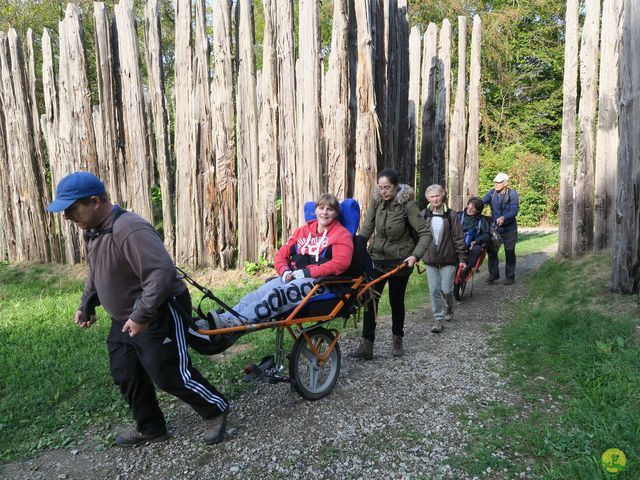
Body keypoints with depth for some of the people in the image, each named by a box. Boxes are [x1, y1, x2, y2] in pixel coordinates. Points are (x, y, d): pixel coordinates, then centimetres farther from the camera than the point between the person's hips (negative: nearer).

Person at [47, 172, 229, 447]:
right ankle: (150, 429, 34)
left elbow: (162, 272, -36)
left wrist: (141, 316, -33)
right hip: (125, 320, 10)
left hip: (159, 316, -10)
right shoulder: (93, 231, 6)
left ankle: (216, 411, 20)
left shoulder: (129, 230, -28)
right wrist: (86, 304, 15)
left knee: (169, 375, -3)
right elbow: (96, 272, 23)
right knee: (125, 376, 15)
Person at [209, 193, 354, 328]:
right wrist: (285, 272, -4)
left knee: (278, 294, -33)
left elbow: (341, 262, -13)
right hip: (292, 278, 6)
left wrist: (307, 272, -16)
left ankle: (238, 322, -46)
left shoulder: (341, 234, 4)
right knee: (255, 296, -19)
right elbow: (282, 255, 20)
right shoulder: (303, 230, 21)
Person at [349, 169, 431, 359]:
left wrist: (415, 255, -29)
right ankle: (366, 345, 3)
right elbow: (366, 228, -6)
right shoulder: (377, 201, -4)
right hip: (377, 258, 3)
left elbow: (425, 233, -16)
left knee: (396, 301, 9)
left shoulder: (407, 205, -15)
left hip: (399, 261, -3)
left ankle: (397, 340, 31)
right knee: (370, 299, -3)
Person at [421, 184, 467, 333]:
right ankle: (438, 319, 14)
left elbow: (459, 238, -4)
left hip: (448, 259, -2)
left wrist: (462, 258, -5)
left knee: (446, 289, 0)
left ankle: (449, 307, 33)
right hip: (430, 259, 2)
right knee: (434, 290, 3)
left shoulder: (451, 215, -6)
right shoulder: (423, 215, -1)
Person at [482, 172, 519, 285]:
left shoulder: (513, 194, -10)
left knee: (509, 252, 7)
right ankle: (493, 274, 16)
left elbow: (514, 211, -19)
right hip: (494, 226, 3)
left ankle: (510, 276, 18)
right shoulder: (492, 192, -2)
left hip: (509, 228, -3)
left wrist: (503, 218, -36)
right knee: (491, 250, 3)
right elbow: (482, 202, -16)